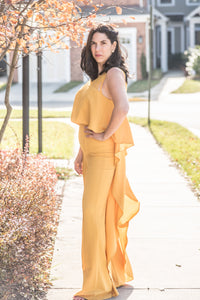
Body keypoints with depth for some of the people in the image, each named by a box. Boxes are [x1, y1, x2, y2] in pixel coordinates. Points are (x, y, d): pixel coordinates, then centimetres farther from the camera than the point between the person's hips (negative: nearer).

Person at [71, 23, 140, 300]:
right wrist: (81, 153, 17)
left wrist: (105, 134, -20)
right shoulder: (96, 77, 17)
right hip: (93, 153, 9)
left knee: (93, 213, -10)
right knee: (106, 214, 14)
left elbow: (122, 107, -31)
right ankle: (118, 273, 26)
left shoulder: (114, 73, -12)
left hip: (106, 152, -9)